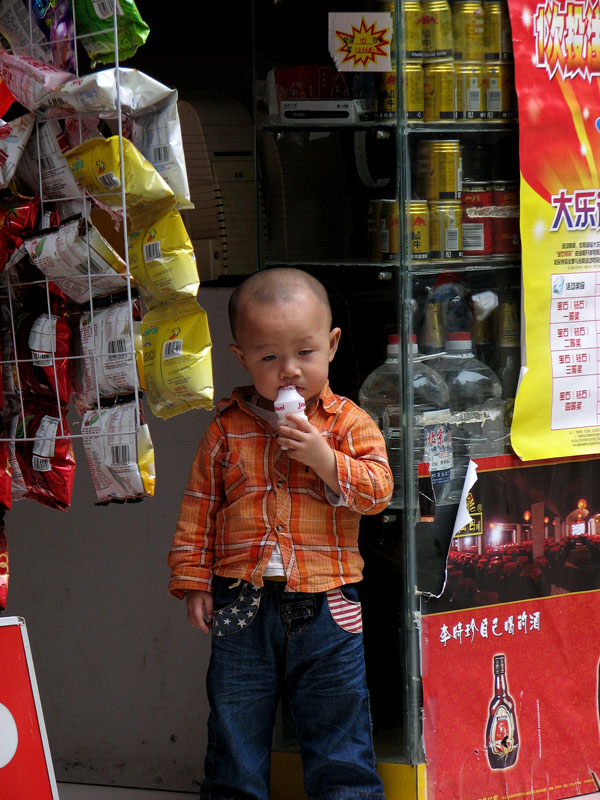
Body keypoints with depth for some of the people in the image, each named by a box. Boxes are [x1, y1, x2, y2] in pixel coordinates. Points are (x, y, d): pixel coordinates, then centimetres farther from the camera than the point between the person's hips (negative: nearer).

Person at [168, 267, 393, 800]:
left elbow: (378, 491, -9)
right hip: (243, 602, 1)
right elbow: (199, 510, 6)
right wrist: (194, 581, 2)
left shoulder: (350, 424, 0)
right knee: (236, 727, 8)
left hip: (325, 606, -1)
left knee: (338, 721, 6)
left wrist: (323, 457, -20)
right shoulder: (228, 430, 3)